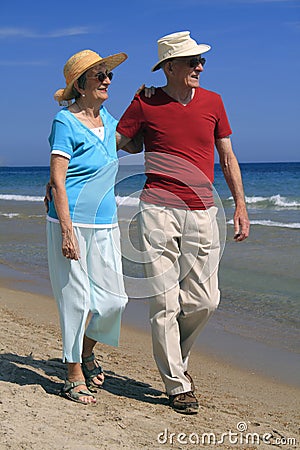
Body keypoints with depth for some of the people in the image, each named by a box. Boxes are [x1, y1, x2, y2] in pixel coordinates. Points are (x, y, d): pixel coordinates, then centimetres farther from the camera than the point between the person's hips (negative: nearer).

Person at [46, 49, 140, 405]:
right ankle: (74, 375, 14)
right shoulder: (65, 122, -9)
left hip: (105, 224, 7)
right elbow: (57, 180, -15)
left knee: (112, 297, 7)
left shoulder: (108, 121, 12)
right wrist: (67, 230, -20)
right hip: (72, 221, -7)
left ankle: (87, 350, 34)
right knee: (76, 297, -1)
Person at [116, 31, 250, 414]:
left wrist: (240, 206, 10)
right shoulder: (146, 103, 1)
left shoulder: (213, 102, 10)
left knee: (205, 299, 2)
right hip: (158, 210, -3)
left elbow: (227, 157, 15)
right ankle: (177, 384, 11)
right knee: (165, 302, -2)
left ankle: (174, 355, 30)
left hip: (202, 213, 3)